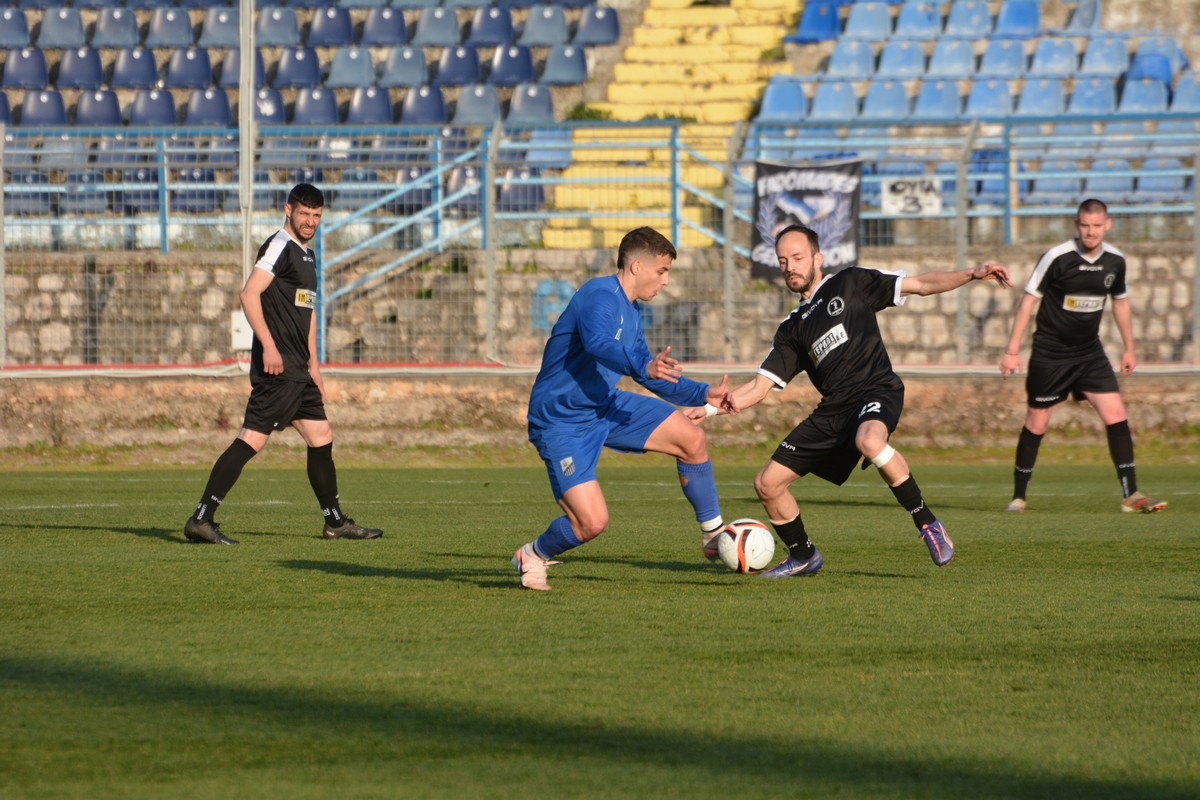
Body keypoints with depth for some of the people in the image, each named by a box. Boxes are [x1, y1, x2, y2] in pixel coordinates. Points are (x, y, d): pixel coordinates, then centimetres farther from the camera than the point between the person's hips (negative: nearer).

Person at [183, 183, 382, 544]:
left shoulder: (307, 256, 21)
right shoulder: (279, 247, -9)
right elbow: (249, 294, -20)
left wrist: (313, 363, 25)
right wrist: (269, 346, -25)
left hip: (298, 370, 10)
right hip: (278, 367, -10)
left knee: (321, 439, 12)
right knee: (253, 438, -13)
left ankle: (336, 521, 21)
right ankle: (201, 518, -14)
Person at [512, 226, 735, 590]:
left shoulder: (631, 312, 9)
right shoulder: (601, 296, -22)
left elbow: (652, 373, 23)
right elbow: (598, 344, -44)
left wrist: (703, 394, 16)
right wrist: (644, 367, -61)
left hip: (605, 405, 9)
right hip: (561, 421, -9)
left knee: (692, 440, -1)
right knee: (593, 522, -19)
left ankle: (713, 535, 15)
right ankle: (534, 556, 11)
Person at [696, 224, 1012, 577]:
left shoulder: (850, 283, 7)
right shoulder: (792, 329, 20)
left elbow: (920, 284, 5)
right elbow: (759, 387, 17)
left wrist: (972, 274, -7)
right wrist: (710, 408, 3)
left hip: (877, 391, -6)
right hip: (833, 411, 6)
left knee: (869, 440, -41)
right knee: (768, 483, 1)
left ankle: (927, 522, -24)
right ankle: (803, 556, 24)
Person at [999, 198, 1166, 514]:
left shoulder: (1115, 260, -2)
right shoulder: (1057, 257, -16)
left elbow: (1120, 301, 15)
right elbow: (1028, 300, -10)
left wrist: (1129, 348, 20)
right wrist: (1012, 351, -11)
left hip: (1090, 354, 4)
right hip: (1049, 354, -4)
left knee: (1116, 415, -9)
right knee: (1037, 424, 3)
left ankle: (1130, 494, -6)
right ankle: (1018, 496, 18)